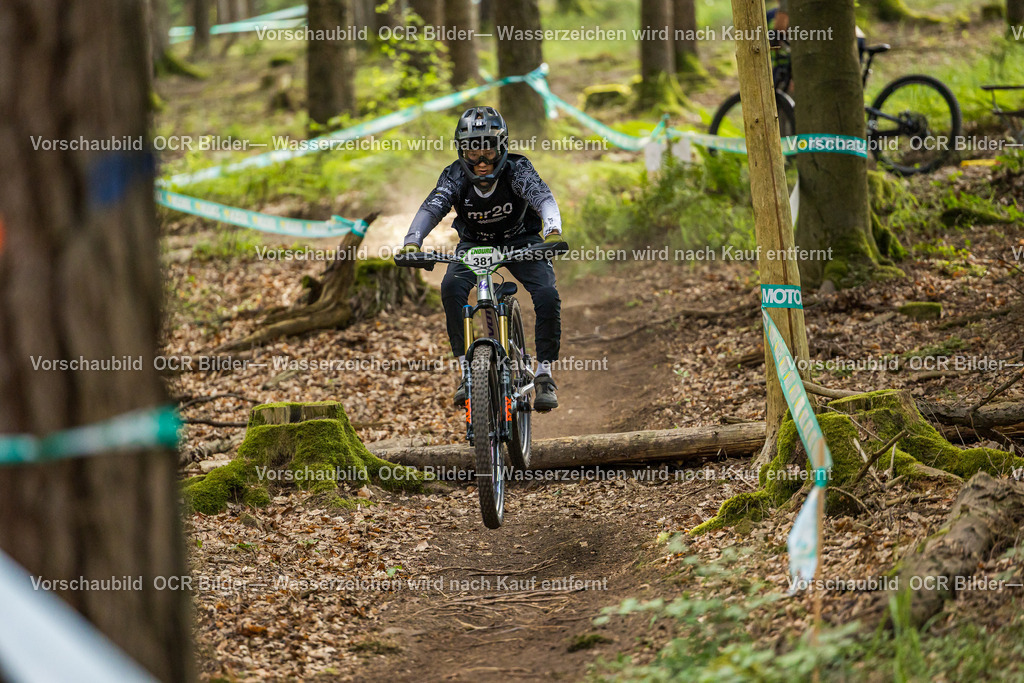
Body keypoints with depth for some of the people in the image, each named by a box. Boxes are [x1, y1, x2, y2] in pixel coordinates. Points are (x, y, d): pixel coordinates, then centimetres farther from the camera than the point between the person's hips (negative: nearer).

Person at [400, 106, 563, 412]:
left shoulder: (517, 169, -25)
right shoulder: (455, 176, -22)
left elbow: (543, 197, -41)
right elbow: (432, 208, -35)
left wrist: (553, 231, -62)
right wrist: (412, 243, -54)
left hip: (520, 242, -1)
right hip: (475, 243, 1)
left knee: (547, 294, -25)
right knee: (452, 286, -29)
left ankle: (544, 374, -9)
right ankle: (466, 370, -22)